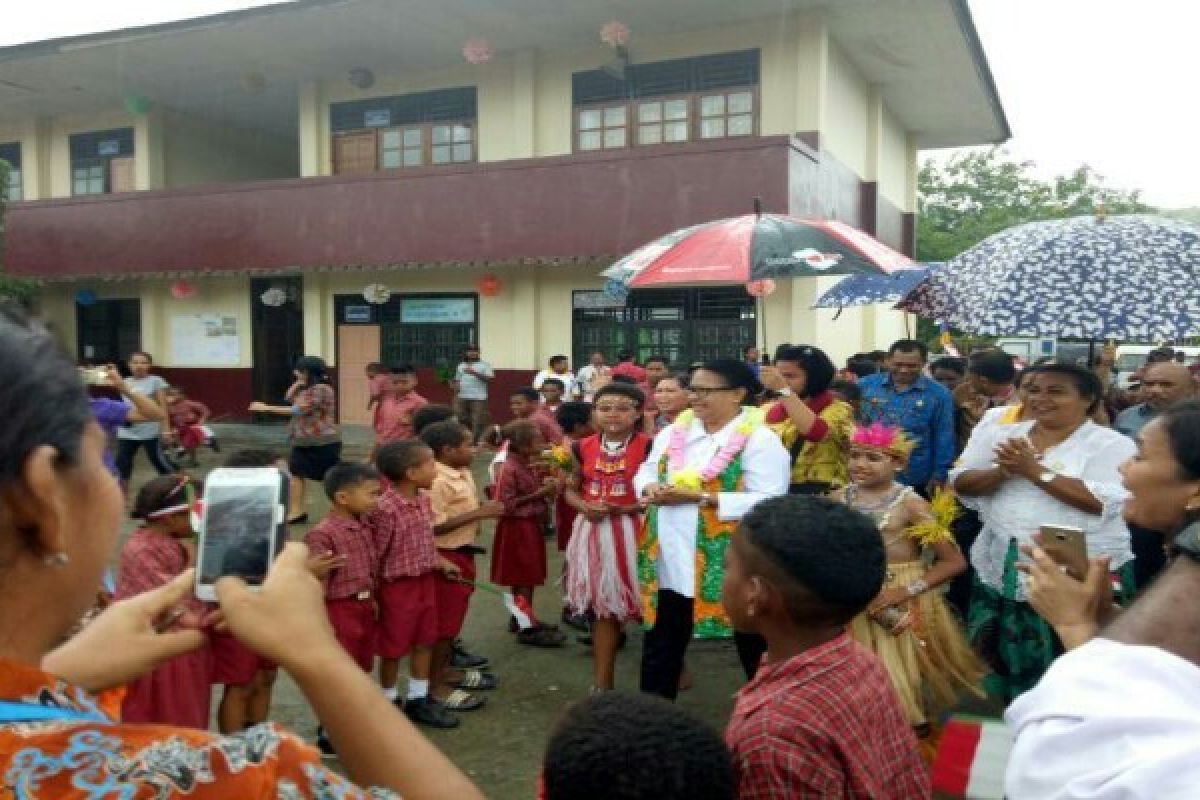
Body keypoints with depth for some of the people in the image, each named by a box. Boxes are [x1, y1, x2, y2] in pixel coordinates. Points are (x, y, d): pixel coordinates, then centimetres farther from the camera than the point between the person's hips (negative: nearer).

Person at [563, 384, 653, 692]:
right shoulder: (583, 448, 4)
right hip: (594, 533, 4)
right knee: (603, 607, 11)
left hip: (634, 531, -3)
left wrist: (626, 507, -19)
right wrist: (585, 507, -8)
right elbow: (570, 490, 13)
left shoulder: (648, 446, -8)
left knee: (646, 604, 3)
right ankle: (602, 684, 22)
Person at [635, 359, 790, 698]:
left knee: (751, 643, 11)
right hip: (669, 558, 6)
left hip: (726, 561, -5)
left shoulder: (759, 439, -12)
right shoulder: (674, 432, 9)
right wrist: (651, 487, -7)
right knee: (660, 644, 13)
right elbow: (646, 470, 18)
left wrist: (700, 497, -23)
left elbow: (769, 502, -20)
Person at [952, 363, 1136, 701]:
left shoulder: (1111, 444, -3)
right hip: (1001, 572, 4)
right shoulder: (998, 434, 8)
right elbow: (961, 484, 3)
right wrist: (1004, 472, -16)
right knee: (1000, 661, 12)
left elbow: (1102, 502, -17)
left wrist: (1034, 470, -16)